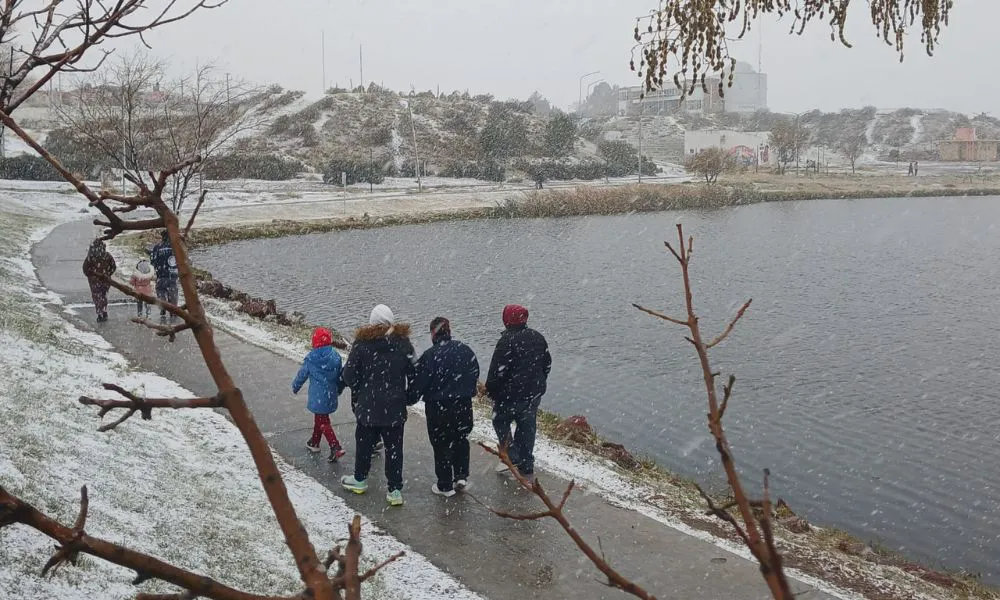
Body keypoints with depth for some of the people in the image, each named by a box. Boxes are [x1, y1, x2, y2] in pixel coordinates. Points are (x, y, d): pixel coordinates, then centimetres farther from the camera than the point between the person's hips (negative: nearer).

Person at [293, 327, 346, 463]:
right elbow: (340, 376, 7)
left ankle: (336, 448, -14)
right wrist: (338, 390, 25)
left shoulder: (311, 359, -13)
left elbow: (302, 375, -1)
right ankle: (314, 442, 37)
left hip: (317, 397, -5)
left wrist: (295, 387, 19)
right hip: (331, 395, 5)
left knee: (323, 422, -1)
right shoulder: (335, 356, -4)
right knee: (319, 418, 23)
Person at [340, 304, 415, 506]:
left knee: (365, 443, 18)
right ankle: (395, 490, 11)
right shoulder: (403, 343, -8)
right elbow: (413, 374, -3)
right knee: (394, 448, 8)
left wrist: (358, 393, 10)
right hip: (395, 407, 1)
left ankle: (360, 480, 36)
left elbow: (349, 376, -10)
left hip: (367, 406, -1)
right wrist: (409, 397, 13)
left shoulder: (361, 343, -12)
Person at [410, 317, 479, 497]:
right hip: (463, 405, 4)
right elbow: (475, 374, 9)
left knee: (441, 444, 9)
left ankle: (445, 486, 18)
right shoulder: (466, 351, -2)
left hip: (438, 408, -4)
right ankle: (461, 476, 17)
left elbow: (419, 383, -13)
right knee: (461, 439, 24)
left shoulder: (429, 355, -16)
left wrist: (411, 399, 5)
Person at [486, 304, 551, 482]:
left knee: (500, 422, 16)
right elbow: (547, 364, 15)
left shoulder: (506, 341, -19)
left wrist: (491, 391, -5)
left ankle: (512, 457, 5)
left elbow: (497, 371, -18)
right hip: (534, 394, 6)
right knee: (527, 428, 14)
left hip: (511, 394, -6)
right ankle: (527, 468, 20)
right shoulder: (538, 337, 5)